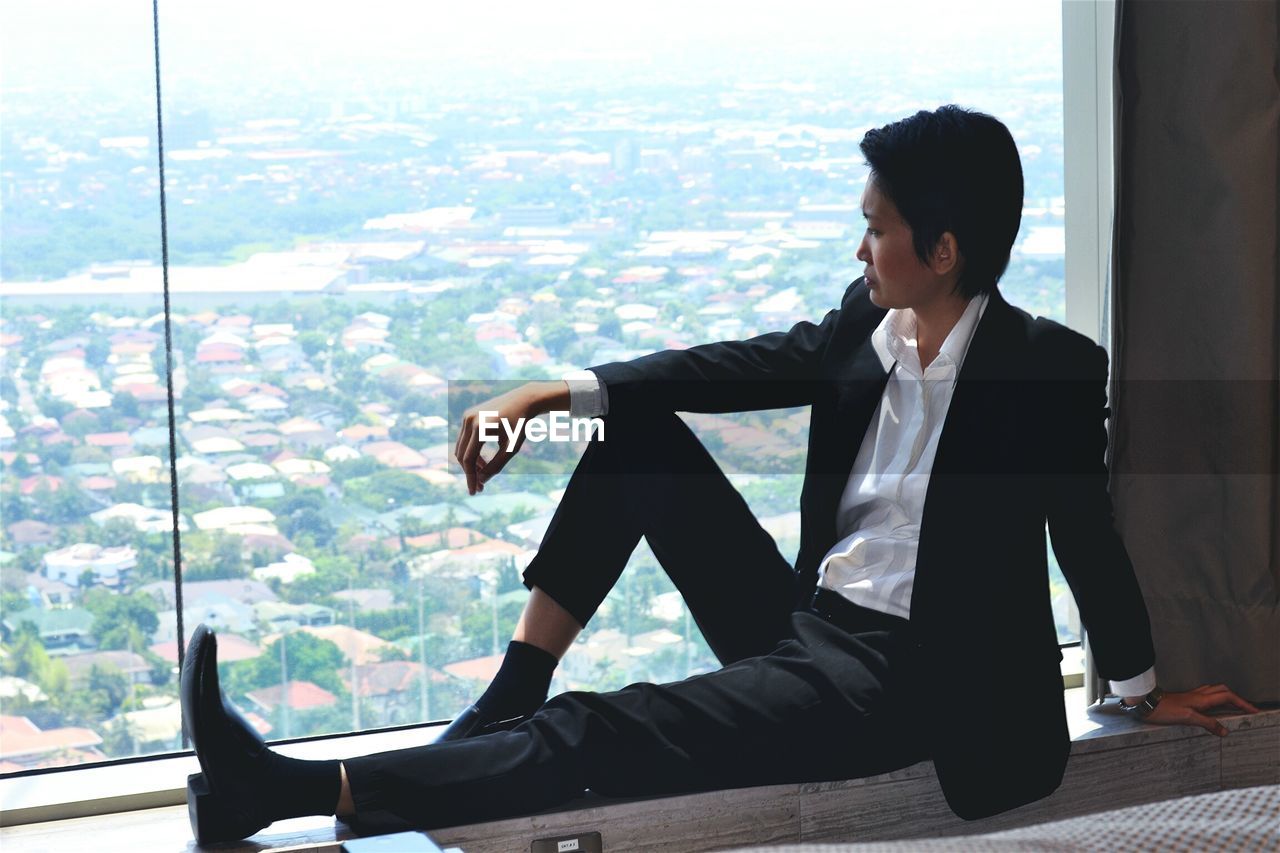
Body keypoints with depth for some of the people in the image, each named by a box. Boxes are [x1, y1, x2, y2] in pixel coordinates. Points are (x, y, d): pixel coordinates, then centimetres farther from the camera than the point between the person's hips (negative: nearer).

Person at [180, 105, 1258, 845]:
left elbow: (1088, 531, -8)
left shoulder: (1049, 369, -16)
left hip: (891, 681, -7)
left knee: (597, 738, -23)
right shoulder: (868, 324, 4)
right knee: (640, 434, -1)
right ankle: (502, 714, -5)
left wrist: (1143, 687, 4)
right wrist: (556, 392, -8)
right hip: (804, 627, 8)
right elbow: (744, 365, 2)